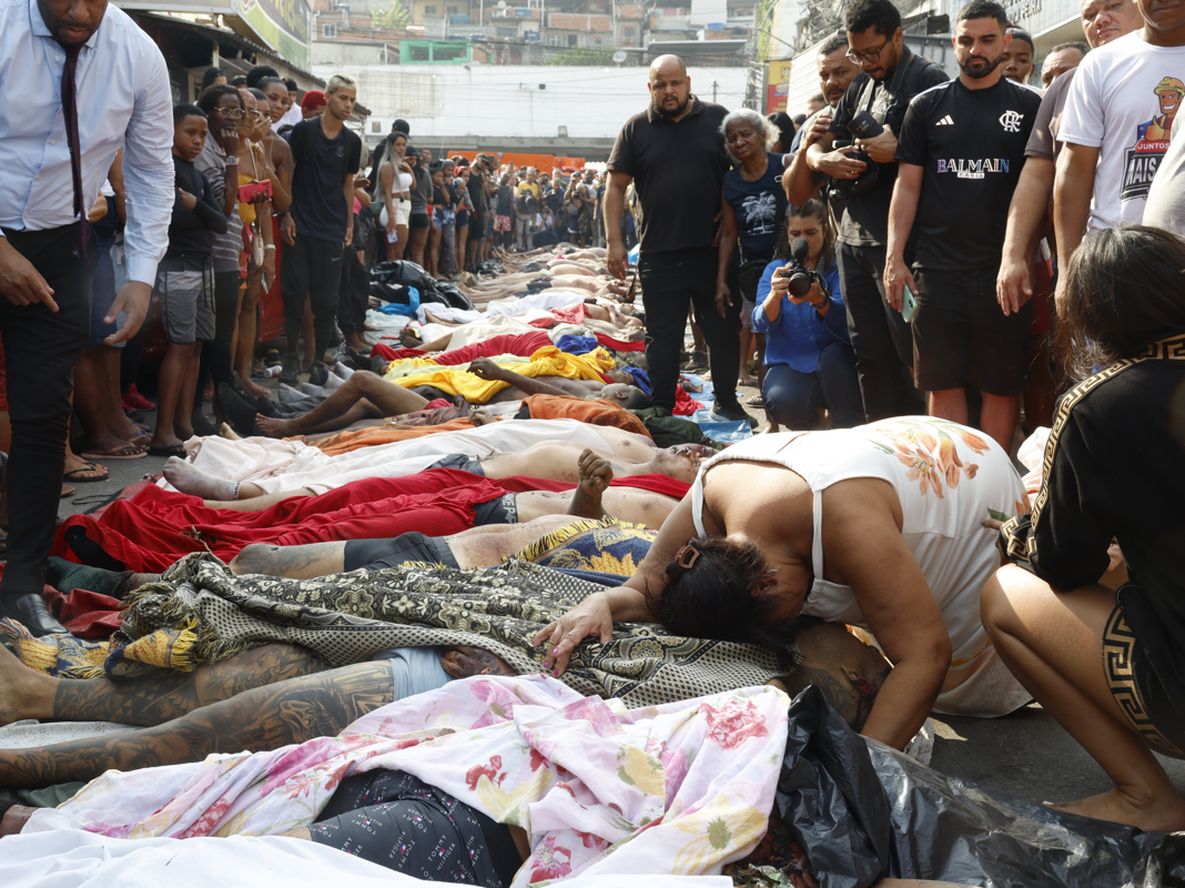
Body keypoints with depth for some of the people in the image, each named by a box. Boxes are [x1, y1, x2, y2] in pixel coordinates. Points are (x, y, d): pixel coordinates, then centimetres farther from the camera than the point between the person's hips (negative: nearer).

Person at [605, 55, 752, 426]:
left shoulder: (718, 119, 5)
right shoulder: (636, 129, 4)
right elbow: (616, 187, 4)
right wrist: (614, 241, -5)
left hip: (714, 252, 1)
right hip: (660, 255, -1)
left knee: (725, 331, 11)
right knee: (663, 338, 5)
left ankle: (727, 402, 28)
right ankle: (662, 412, 13)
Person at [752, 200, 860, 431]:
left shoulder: (837, 268, -2)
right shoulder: (776, 270, 4)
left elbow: (844, 321, -19)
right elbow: (761, 324, -10)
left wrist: (819, 300, -40)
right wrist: (775, 294, -32)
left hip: (833, 362, 0)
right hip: (788, 364, 0)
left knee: (834, 356, -34)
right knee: (784, 402, -31)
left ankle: (849, 431, -13)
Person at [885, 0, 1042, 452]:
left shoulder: (1028, 106, 5)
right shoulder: (928, 106, 8)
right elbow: (908, 184, 6)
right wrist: (894, 258, -3)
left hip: (1004, 269, -1)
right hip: (938, 268, 1)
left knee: (1001, 383, 4)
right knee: (944, 383, 4)